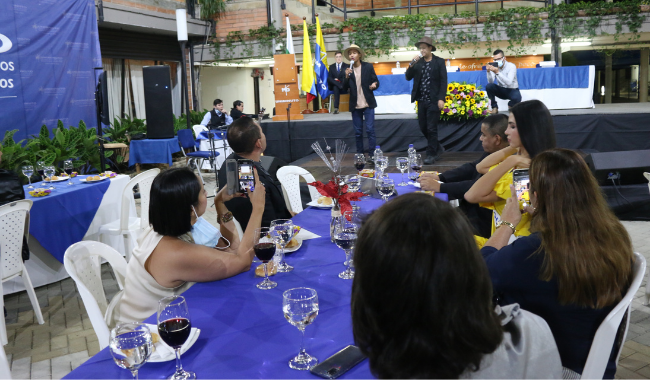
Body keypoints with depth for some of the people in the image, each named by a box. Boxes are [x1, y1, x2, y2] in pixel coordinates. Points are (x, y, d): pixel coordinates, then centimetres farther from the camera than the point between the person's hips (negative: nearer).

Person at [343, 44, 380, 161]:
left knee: (370, 130, -5)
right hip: (355, 105, 2)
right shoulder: (348, 69, 4)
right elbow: (345, 87, 1)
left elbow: (376, 81, 2)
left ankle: (372, 155, -1)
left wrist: (374, 85, -20)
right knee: (358, 132, 7)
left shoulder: (368, 67, -1)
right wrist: (347, 77, -16)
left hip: (368, 104, -2)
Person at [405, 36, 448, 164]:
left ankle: (431, 154, 6)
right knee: (423, 127, 9)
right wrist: (411, 65, -10)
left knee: (431, 129, -4)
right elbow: (408, 77, 5)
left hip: (434, 101, -5)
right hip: (421, 100, 5)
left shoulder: (439, 62, 0)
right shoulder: (417, 62, 9)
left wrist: (441, 99, -14)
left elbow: (443, 81, -5)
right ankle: (438, 148, 28)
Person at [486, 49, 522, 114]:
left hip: (512, 90, -3)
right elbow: (491, 82, -17)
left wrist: (497, 72, -44)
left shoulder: (511, 66, -19)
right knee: (489, 86, -25)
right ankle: (494, 108, -10)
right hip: (501, 90, 3)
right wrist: (489, 71, -34)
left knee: (517, 98, -36)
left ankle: (511, 105, 4)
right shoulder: (494, 66, -8)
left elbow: (509, 83, -34)